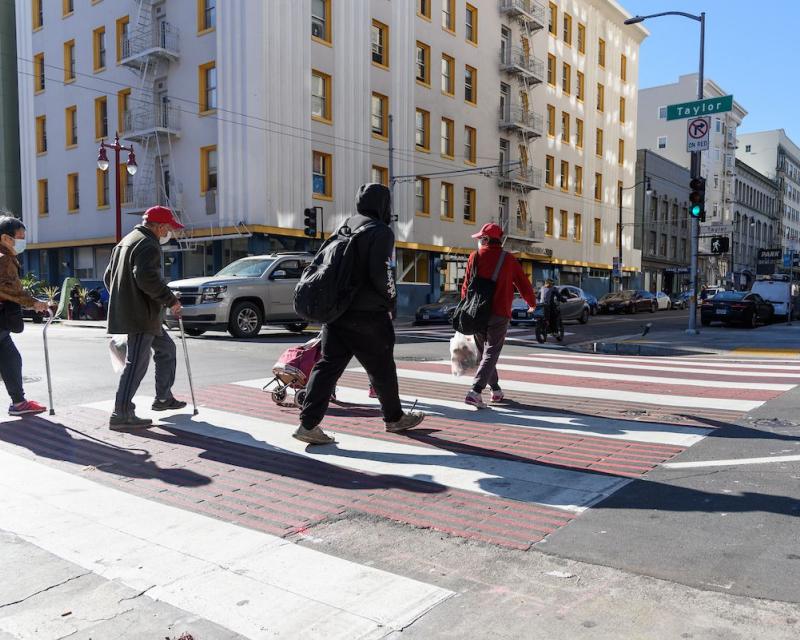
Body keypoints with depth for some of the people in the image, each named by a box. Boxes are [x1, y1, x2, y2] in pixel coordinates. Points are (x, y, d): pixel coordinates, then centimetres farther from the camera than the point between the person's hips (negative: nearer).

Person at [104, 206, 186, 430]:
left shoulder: (126, 241, 20)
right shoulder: (148, 245, -13)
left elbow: (108, 276, 24)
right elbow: (147, 279, -27)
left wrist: (122, 299, 28)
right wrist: (171, 300, -18)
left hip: (126, 311, 11)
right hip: (141, 315, -11)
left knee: (166, 348, 21)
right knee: (136, 363, -9)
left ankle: (163, 398, 28)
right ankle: (122, 415, -7)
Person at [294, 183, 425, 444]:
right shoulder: (380, 231, -10)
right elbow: (380, 273, -21)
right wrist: (391, 299, -4)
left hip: (336, 312, 7)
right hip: (368, 315, -6)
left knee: (328, 365, 4)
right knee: (382, 369, 10)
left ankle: (308, 424, -3)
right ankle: (394, 418, 27)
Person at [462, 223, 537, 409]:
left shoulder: (475, 257, 3)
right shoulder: (509, 259, 2)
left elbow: (466, 286, 0)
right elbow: (524, 284, 8)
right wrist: (532, 303, 25)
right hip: (499, 314, -2)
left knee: (485, 352, 18)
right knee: (491, 354, -4)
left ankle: (496, 390, 26)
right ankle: (475, 391, -19)